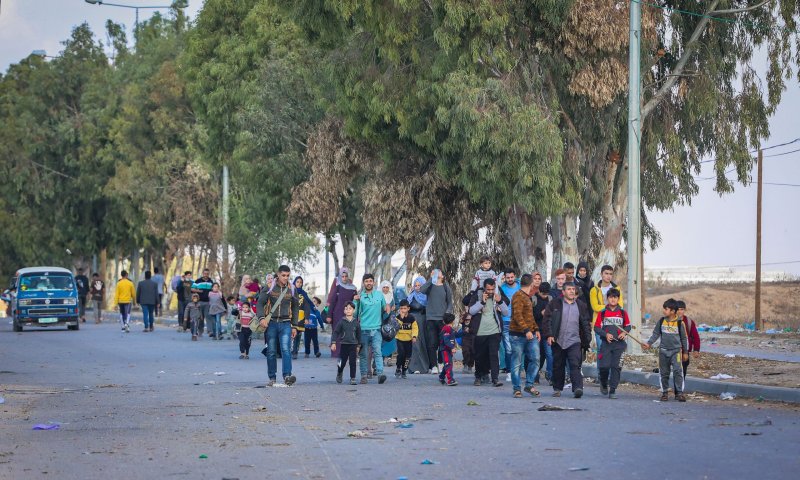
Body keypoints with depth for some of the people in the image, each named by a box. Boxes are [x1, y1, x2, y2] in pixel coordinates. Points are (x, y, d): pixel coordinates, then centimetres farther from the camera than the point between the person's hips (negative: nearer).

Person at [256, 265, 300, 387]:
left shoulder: (291, 289, 8)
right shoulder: (269, 287, 1)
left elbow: (295, 308, 16)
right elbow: (260, 303, -1)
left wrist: (294, 326, 12)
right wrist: (261, 318, -18)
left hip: (285, 324, 1)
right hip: (271, 323, -1)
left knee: (286, 349, -15)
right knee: (271, 352, 3)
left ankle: (287, 376, -24)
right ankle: (272, 378, 10)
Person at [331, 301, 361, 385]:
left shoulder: (356, 322, 3)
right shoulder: (341, 322, -1)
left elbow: (359, 334, 12)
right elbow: (335, 332, 0)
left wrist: (358, 346, 14)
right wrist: (333, 343, -9)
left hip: (353, 345, 1)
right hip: (343, 344, -1)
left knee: (352, 362, -3)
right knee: (342, 362, 5)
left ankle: (353, 378, 3)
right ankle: (339, 374, 32)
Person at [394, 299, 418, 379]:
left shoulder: (411, 318, -1)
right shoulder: (397, 317, -4)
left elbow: (415, 328, -1)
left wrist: (414, 336, -15)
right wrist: (401, 318, -24)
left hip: (408, 339, 2)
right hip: (400, 339, -2)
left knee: (407, 356, 2)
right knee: (401, 353, -19)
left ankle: (404, 371, 17)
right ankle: (398, 368, 1)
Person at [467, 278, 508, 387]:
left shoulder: (499, 297, 6)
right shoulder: (477, 297, 2)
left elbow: (506, 312, 3)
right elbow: (471, 311, -9)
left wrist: (500, 302, -13)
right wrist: (482, 302, -18)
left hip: (494, 332, 0)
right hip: (480, 332, 0)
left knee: (494, 355, -10)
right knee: (479, 356, 10)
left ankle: (495, 378, -12)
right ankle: (479, 377, 27)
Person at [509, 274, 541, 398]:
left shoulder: (527, 297, 20)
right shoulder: (518, 296, -11)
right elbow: (517, 315, -20)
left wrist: (536, 329, 17)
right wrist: (526, 330, -26)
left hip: (530, 334, 9)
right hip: (518, 334, -9)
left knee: (535, 359, 1)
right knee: (517, 363, -2)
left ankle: (529, 385, 10)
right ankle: (517, 389, 4)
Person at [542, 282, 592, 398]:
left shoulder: (581, 306, 13)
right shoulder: (555, 304, 6)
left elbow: (586, 324, 16)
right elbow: (547, 320, 2)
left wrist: (588, 340, 9)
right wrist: (549, 335, -9)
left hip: (574, 341, 0)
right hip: (558, 341, 0)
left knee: (575, 365, -14)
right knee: (558, 366, 9)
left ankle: (578, 388, -23)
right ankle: (557, 389, 21)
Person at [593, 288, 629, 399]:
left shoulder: (623, 313, 6)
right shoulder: (602, 313, 3)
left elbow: (628, 326, 15)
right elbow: (597, 327, 4)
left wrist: (624, 333, -5)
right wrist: (606, 334, -12)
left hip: (619, 344, 1)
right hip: (606, 343, -1)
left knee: (616, 367, -6)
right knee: (604, 366, -8)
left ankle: (612, 390, 0)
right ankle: (604, 384, 21)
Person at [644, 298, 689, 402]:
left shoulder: (679, 323, -5)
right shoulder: (661, 321, 2)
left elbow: (684, 338, 4)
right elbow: (655, 334, 9)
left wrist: (685, 352, 7)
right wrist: (649, 343, -5)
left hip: (676, 350, -3)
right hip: (663, 351, 3)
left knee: (677, 371, -16)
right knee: (664, 373, 8)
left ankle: (679, 393, -13)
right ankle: (664, 392, 18)